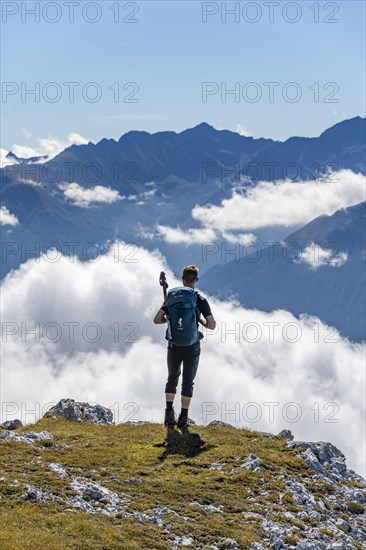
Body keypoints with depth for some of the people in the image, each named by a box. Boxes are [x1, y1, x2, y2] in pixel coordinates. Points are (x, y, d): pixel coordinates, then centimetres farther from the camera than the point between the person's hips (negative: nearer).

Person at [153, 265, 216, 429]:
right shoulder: (201, 300, -8)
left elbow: (157, 320, -7)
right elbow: (212, 325, -12)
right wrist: (199, 320, 6)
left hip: (174, 346, 2)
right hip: (192, 348, -1)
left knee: (172, 379, 20)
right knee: (188, 382, 10)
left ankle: (169, 414, 18)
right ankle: (183, 418, 10)